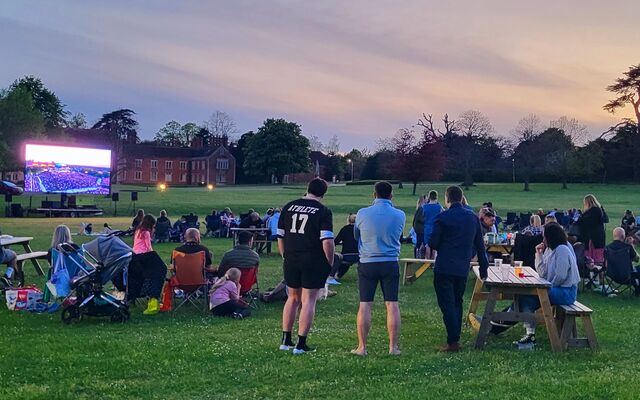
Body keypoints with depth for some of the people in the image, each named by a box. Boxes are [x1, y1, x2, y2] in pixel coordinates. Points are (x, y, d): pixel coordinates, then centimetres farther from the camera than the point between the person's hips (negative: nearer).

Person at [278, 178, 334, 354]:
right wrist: (330, 263, -3)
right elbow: (327, 242, -14)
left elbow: (280, 237, 11)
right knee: (308, 301, 2)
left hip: (291, 261, 5)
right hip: (314, 262, -4)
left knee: (293, 298, 18)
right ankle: (301, 344, 3)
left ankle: (286, 340, 21)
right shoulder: (323, 211, -7)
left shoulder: (288, 207, 7)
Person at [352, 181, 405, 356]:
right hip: (391, 263, 1)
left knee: (365, 305, 4)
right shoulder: (400, 215, -2)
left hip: (367, 263, 0)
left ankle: (362, 347, 7)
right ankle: (393, 346, 8)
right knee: (392, 305, 5)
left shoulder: (362, 214, -5)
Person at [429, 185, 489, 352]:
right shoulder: (473, 217, 8)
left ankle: (453, 342, -6)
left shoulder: (442, 217, -9)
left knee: (447, 304, -2)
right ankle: (456, 338, 19)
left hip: (444, 268, -5)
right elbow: (480, 245, 12)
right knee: (457, 303, 17)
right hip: (463, 269, 5)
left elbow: (433, 243, -9)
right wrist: (483, 267, 18)